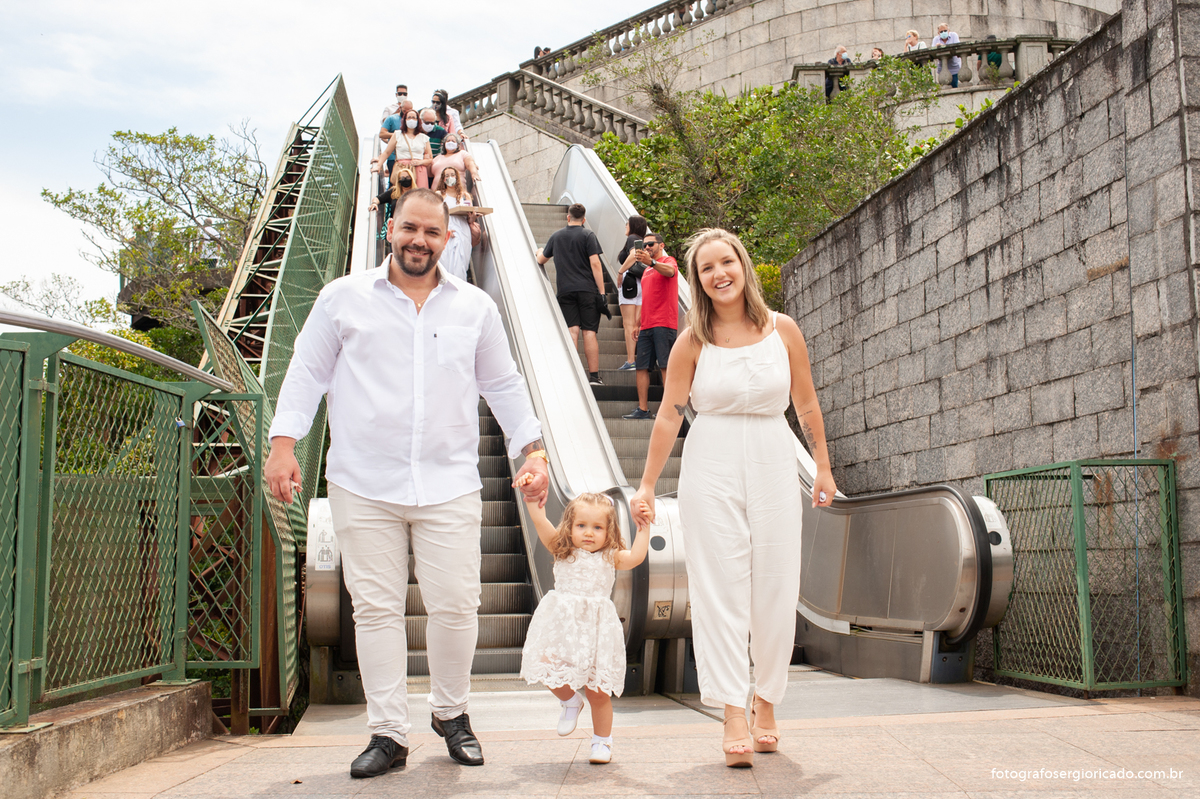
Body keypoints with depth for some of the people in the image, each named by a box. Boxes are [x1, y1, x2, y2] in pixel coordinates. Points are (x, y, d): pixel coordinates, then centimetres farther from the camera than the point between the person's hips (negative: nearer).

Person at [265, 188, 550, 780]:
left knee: (456, 606, -1)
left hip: (450, 485, 1)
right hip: (363, 486, -1)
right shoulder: (343, 298, 8)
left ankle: (451, 713, 24)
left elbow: (504, 386, 18)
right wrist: (283, 443, 0)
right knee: (375, 609, 1)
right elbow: (307, 373, 9)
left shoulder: (475, 307, 12)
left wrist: (532, 450, 10)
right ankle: (388, 733, 13)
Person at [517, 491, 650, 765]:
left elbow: (636, 557, -13)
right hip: (562, 625, 1)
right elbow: (539, 520, -1)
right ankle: (570, 701, 20)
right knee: (548, 670, -14)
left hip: (596, 627, -1)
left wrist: (643, 527, -10)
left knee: (598, 690, 1)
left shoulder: (610, 558, 6)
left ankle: (602, 742, 21)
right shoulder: (562, 551, 7)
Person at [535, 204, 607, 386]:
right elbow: (595, 264, -7)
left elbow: (541, 260, 24)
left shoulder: (556, 236, 11)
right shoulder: (588, 235, 1)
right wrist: (602, 292, -6)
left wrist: (540, 252, 48)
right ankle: (594, 376, -3)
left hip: (565, 290, 2)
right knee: (589, 332, -2)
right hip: (587, 289, -2)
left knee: (572, 330, -1)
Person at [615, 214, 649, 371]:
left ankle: (630, 361, -12)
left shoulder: (632, 238, -2)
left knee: (629, 324, -8)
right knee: (639, 324, 7)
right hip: (643, 284, 8)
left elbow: (633, 255, -20)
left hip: (630, 282, -8)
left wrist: (620, 272, -14)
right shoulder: (643, 242, 21)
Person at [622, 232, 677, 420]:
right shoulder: (646, 271, 24)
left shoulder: (668, 261, 1)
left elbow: (670, 271, -25)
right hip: (647, 325, 8)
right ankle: (643, 409, 6)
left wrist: (651, 262, -43)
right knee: (641, 366, 4)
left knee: (666, 366, -10)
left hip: (664, 324, -8)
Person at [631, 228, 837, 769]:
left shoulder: (782, 330, 4)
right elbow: (669, 415, 0)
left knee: (776, 590, 4)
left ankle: (766, 704, 21)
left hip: (773, 466, 2)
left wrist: (823, 468, 13)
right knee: (721, 589, -5)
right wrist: (647, 486, -2)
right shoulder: (693, 341, 0)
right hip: (711, 467, -2)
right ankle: (734, 717, -4)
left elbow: (806, 404, 11)